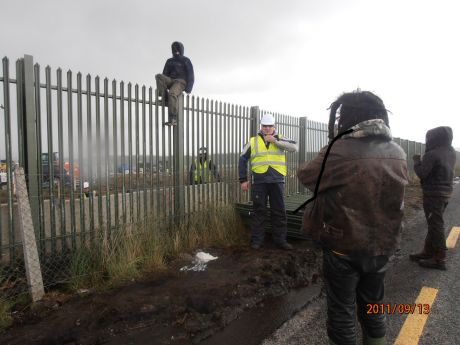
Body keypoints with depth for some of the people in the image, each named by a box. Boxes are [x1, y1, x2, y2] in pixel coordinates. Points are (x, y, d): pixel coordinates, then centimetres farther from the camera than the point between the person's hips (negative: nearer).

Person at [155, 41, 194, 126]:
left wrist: (188, 88, -12)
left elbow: (190, 75, 5)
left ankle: (173, 119, -40)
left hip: (181, 81, -5)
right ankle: (164, 98, -33)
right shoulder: (169, 61, 26)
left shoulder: (186, 61, 13)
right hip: (170, 81, 5)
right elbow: (165, 74, 21)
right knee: (158, 76, -25)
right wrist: (161, 87, 2)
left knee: (172, 93, -35)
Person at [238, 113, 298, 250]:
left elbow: (294, 147, -9)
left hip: (277, 181, 1)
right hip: (259, 182, -1)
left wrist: (275, 141, -15)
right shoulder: (253, 141, 7)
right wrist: (243, 180, 3)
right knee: (258, 211, 5)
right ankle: (257, 240, 16)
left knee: (279, 212, 8)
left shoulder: (280, 139, 8)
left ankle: (280, 240, 20)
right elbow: (243, 159, 8)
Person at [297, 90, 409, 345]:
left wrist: (324, 158, 8)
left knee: (341, 310, 13)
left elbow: (305, 176, -9)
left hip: (344, 248, -5)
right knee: (372, 305, 25)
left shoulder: (339, 152, -22)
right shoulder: (398, 154, -3)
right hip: (382, 247, 6)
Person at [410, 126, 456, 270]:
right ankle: (428, 252, 27)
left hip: (434, 194, -9)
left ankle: (439, 259, 6)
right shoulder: (451, 152, 8)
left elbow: (422, 174, -20)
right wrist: (423, 160, 6)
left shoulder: (432, 154, -20)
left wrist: (416, 161, -4)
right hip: (445, 192, 9)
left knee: (435, 225, -2)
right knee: (434, 224, 16)